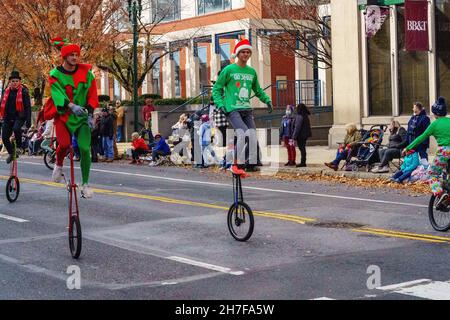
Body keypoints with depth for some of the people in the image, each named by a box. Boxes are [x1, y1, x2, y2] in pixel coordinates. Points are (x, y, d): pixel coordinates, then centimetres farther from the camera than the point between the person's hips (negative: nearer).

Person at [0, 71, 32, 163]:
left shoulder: (24, 91, -5)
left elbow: (28, 106, -7)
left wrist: (28, 120, -14)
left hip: (19, 116, -5)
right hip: (8, 117, 5)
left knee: (16, 128, -34)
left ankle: (19, 147, -9)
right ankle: (11, 153, 25)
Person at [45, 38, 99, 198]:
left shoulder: (86, 72, 1)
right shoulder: (55, 75, -6)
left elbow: (92, 95, 4)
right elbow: (58, 94, -20)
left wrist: (90, 114, -7)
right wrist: (72, 106, -37)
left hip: (82, 116, 2)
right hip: (63, 115, -2)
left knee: (85, 148, -12)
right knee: (64, 144, -25)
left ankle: (85, 184, 2)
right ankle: (59, 165, 10)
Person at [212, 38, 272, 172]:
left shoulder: (252, 72, 14)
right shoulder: (229, 69, 0)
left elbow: (258, 90, 27)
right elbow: (217, 88, 5)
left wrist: (267, 100, 11)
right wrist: (220, 104, -9)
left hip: (247, 109, 5)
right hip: (232, 109, -5)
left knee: (252, 136, -5)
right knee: (242, 134, -22)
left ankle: (251, 163, 7)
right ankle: (239, 162, -10)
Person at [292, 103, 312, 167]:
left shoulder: (299, 116, -17)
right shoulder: (306, 116, 11)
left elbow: (297, 127, -19)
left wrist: (294, 135, -16)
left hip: (300, 135, -9)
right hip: (305, 135, 9)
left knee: (302, 148, -5)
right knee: (303, 148, 14)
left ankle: (303, 162, -3)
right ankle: (303, 162, 18)